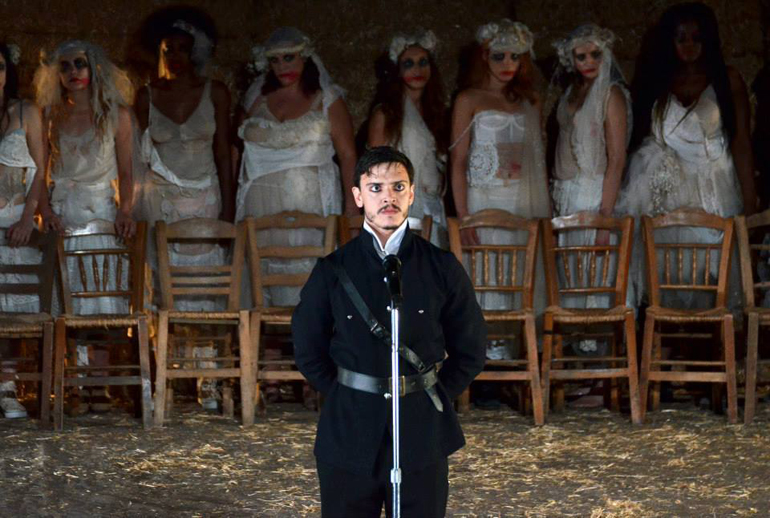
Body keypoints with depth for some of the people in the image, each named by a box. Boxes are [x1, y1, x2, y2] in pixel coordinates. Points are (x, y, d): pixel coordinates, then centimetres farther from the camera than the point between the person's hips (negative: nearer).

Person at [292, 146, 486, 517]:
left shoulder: (442, 268, 2)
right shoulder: (332, 271, 1)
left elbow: (470, 349, 10)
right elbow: (308, 350, 10)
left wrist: (436, 398, 5)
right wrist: (346, 398, 5)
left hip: (422, 432, 0)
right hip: (349, 433, 0)